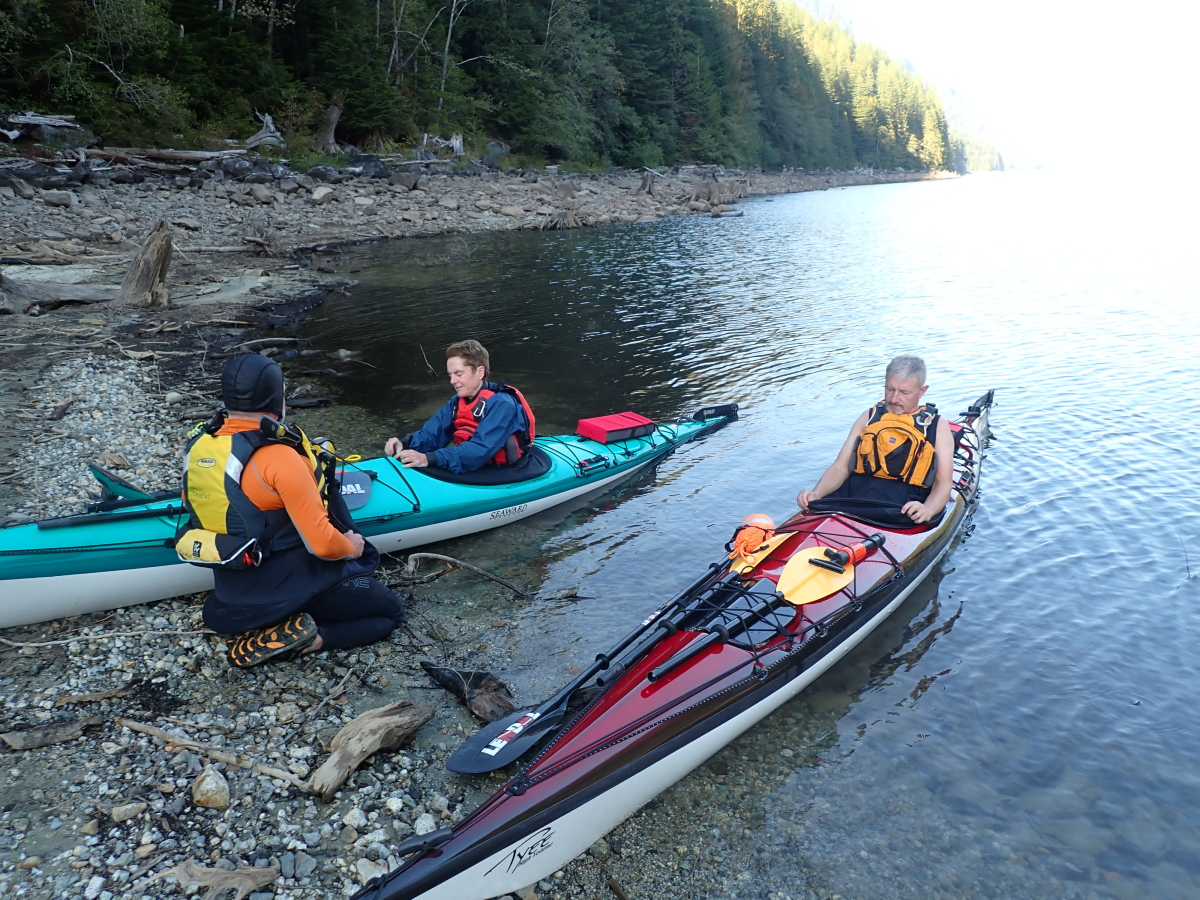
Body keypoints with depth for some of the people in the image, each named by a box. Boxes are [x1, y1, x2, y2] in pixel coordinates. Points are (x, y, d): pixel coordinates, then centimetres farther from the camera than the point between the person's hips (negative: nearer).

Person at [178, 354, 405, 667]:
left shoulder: (199, 445, -4)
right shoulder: (280, 458, -26)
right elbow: (322, 544, -25)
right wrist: (352, 547, -2)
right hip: (290, 587, -7)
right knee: (391, 612, 8)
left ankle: (262, 629, 9)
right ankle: (294, 641, -9)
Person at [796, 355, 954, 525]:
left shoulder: (938, 426, 10)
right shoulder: (869, 417, 17)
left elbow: (943, 483, 2)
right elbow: (840, 467, 10)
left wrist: (927, 511, -20)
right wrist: (816, 493, -10)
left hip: (905, 512, -3)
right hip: (854, 501, 3)